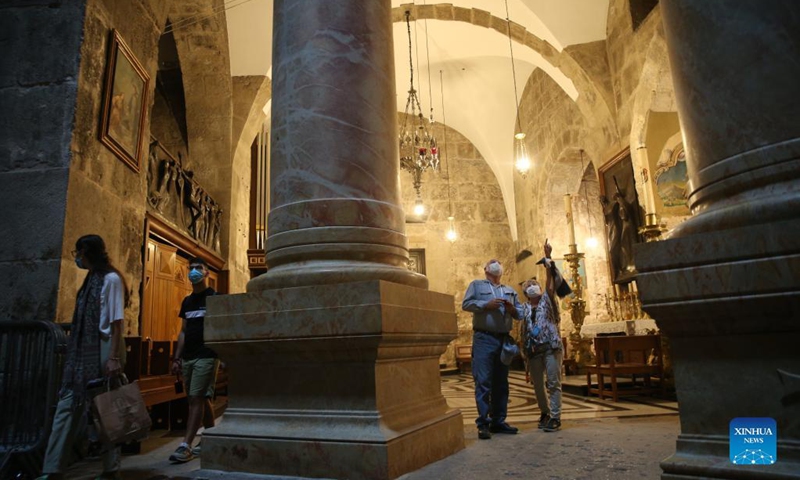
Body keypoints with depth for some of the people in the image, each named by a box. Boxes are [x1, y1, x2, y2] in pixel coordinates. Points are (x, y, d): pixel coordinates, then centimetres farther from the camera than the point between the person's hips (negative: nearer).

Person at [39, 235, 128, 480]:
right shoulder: (91, 278, 16)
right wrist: (74, 353, 16)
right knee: (68, 406, 4)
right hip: (83, 351, 8)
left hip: (103, 349, -8)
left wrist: (114, 357, -19)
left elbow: (117, 322, -14)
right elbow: (83, 321, 18)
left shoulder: (111, 279, -9)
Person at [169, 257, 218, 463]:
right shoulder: (187, 301, 15)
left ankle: (186, 446, -7)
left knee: (196, 399, -9)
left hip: (206, 356, -7)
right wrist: (177, 358, 12)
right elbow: (183, 331, 17)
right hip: (188, 357, 7)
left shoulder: (215, 298, -4)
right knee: (201, 399, 12)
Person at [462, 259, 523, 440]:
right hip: (484, 339, -5)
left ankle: (498, 421, 16)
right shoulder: (476, 285, 10)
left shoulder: (510, 291, 22)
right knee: (483, 382, -7)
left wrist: (512, 309, -5)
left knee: (501, 383, 8)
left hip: (504, 340, 5)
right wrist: (486, 304, -14)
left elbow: (521, 313, 17)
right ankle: (483, 423, -2)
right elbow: (466, 304, -3)